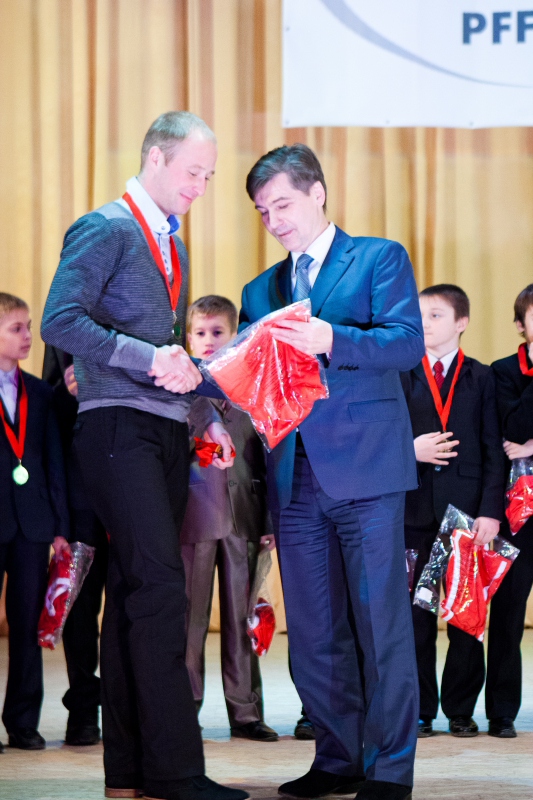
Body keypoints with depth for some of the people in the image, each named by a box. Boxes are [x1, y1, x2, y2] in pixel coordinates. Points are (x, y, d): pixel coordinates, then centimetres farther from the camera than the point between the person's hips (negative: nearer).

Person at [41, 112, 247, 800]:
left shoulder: (171, 244, 22)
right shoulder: (107, 229, -5)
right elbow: (59, 322, -17)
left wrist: (208, 415, 18)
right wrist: (148, 356, -21)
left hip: (165, 432, 9)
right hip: (117, 427, -9)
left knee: (135, 593, 8)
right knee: (159, 585, -15)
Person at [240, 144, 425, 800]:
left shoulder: (380, 258, 5)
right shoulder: (261, 291, 21)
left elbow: (407, 343, -10)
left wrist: (331, 341, -26)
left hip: (365, 471, -5)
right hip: (295, 477, 5)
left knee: (380, 624, -4)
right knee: (312, 633, 7)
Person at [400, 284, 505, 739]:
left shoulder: (481, 378, 7)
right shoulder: (400, 376, 10)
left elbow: (493, 449, 2)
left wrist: (491, 510, -7)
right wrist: (409, 450, -13)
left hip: (467, 511, -1)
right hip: (415, 509, 1)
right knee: (416, 613, 2)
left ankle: (461, 709, 8)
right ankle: (420, 710, 8)